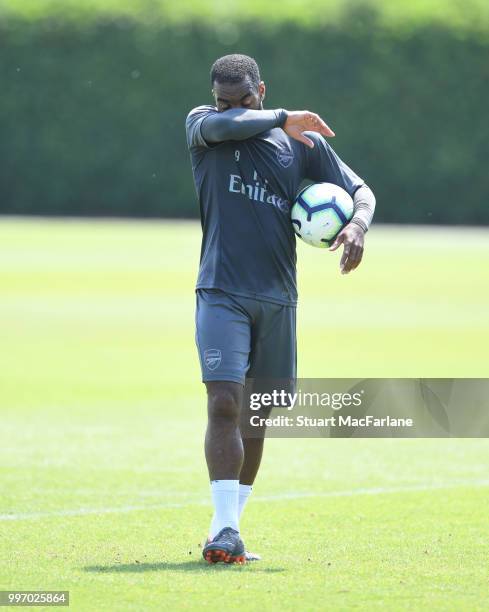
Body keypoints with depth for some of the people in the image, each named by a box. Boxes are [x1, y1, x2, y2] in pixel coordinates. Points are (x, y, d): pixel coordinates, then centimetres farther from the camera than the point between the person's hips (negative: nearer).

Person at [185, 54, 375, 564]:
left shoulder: (303, 143, 7)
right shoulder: (201, 125, 3)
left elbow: (359, 190, 10)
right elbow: (222, 125, -21)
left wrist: (358, 224, -11)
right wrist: (281, 119, -13)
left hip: (278, 297, 3)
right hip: (221, 292, -3)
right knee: (224, 403, -18)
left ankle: (230, 526, 20)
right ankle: (225, 532, -22)